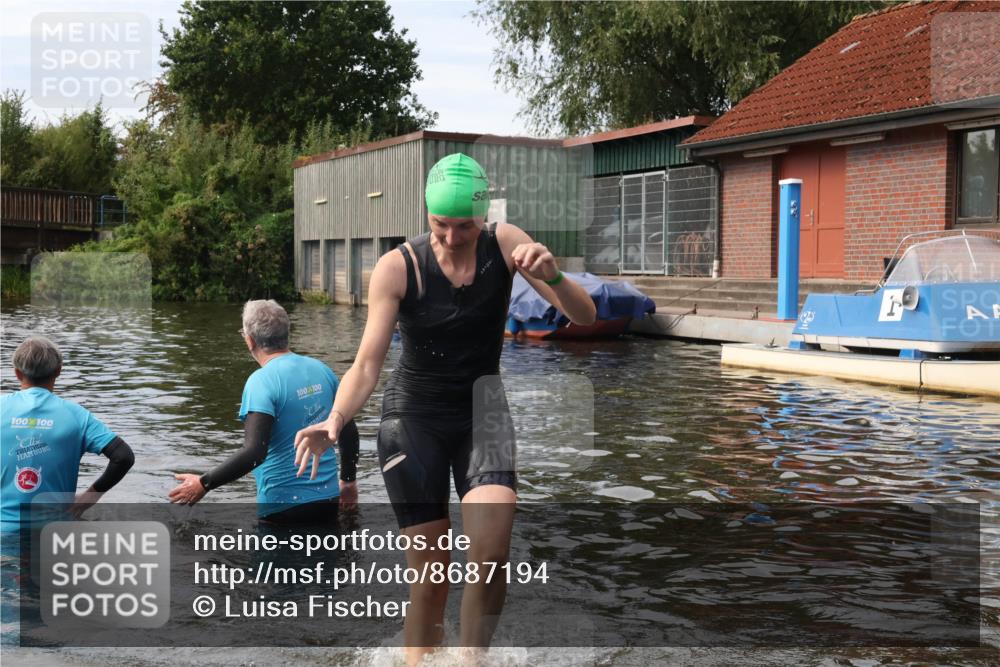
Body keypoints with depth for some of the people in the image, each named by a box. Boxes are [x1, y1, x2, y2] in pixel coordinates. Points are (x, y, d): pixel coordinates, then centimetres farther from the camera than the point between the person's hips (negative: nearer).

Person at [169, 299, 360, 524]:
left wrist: (204, 484, -15)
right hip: (328, 499, 6)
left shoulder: (262, 382, -16)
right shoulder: (322, 371, 4)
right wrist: (349, 481, 24)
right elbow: (349, 432, 11)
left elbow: (254, 452, -24)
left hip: (284, 504, -6)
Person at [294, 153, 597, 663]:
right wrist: (337, 419, -35)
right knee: (430, 573, -5)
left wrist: (553, 276, -33)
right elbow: (367, 363, -15)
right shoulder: (397, 268, -14)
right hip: (414, 415, -1)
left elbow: (585, 318, -12)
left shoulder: (504, 244, -9)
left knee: (491, 552, -19)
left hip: (482, 411, 2)